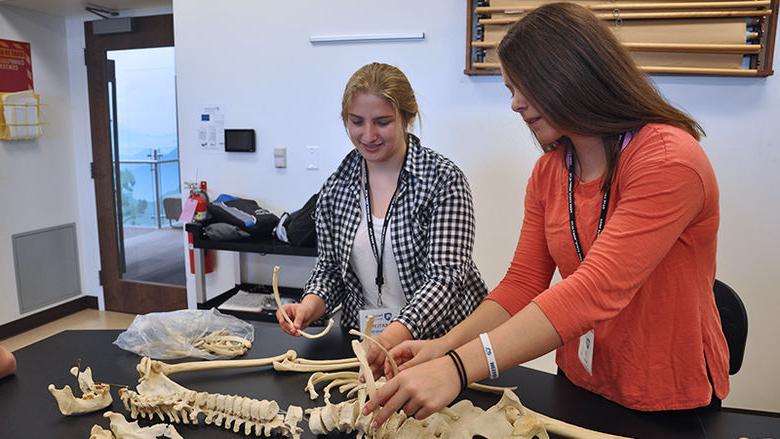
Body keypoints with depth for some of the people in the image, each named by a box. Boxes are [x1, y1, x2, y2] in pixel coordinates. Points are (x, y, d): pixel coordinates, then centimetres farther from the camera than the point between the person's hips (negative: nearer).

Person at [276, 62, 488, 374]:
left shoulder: (443, 180, -11)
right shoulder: (335, 189, 3)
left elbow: (445, 277, -19)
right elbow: (329, 268, 10)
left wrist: (398, 332, -34)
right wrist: (310, 305, -11)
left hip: (438, 339, -3)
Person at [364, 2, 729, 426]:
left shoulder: (668, 160, -23)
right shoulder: (547, 173, -2)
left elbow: (597, 292, -33)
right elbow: (521, 285, -4)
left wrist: (459, 367, -39)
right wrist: (445, 346, -19)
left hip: (671, 406, -5)